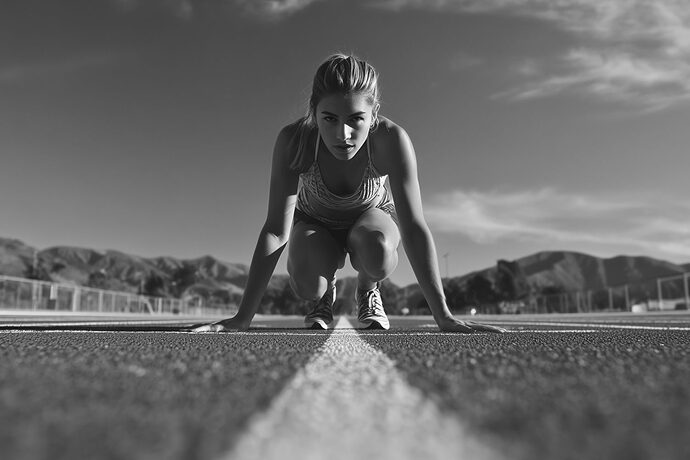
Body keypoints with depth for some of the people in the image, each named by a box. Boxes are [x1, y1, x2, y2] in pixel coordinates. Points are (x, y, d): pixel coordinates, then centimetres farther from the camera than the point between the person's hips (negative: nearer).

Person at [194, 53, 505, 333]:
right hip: (315, 224, 0)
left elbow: (414, 228, -33)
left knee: (378, 252, -36)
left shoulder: (391, 140, -34)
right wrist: (242, 318, -34)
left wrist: (444, 318, -35)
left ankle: (367, 291, 2)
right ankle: (324, 297, 8)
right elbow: (275, 231, -31)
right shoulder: (293, 142, -32)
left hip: (371, 216, 0)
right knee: (306, 284, -31)